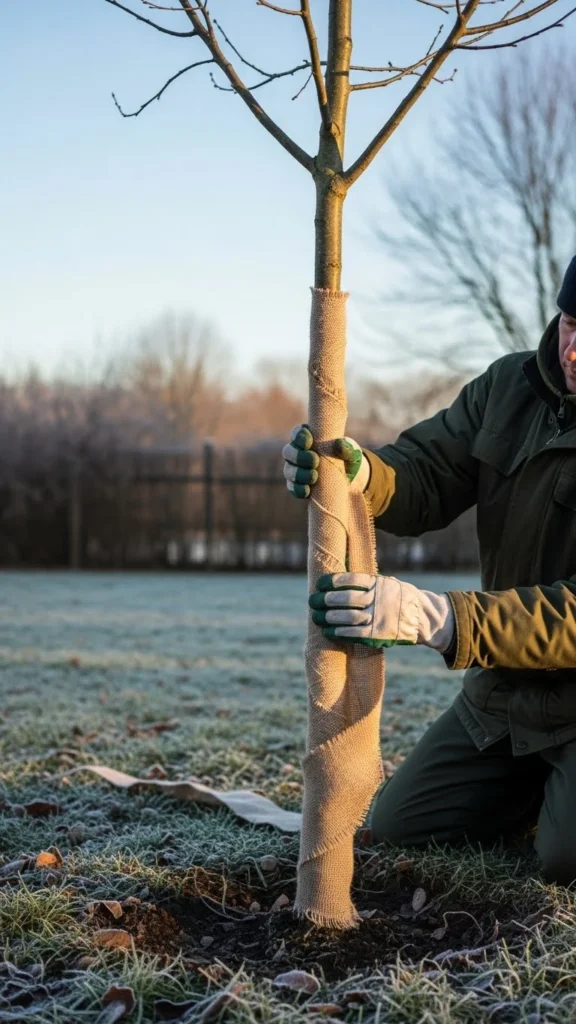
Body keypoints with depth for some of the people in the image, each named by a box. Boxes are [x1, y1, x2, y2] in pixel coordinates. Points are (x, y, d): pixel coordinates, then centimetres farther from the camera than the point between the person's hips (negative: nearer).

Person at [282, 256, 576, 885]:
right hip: (501, 693, 7)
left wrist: (434, 617, -42)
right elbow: (426, 480, -6)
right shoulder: (509, 387, 0)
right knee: (397, 827, 10)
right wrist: (363, 474, -31)